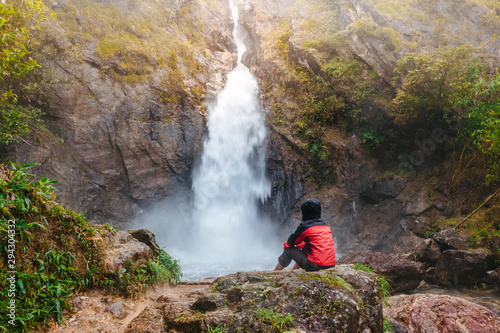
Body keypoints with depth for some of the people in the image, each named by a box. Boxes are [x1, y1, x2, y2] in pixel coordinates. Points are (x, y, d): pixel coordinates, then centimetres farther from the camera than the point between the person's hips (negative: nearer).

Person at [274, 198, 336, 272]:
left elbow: (291, 241, 3)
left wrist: (285, 246, 24)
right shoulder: (325, 224, 13)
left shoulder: (305, 225, -8)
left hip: (316, 265, -8)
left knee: (289, 250, 10)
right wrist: (299, 245, 32)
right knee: (304, 251, 32)